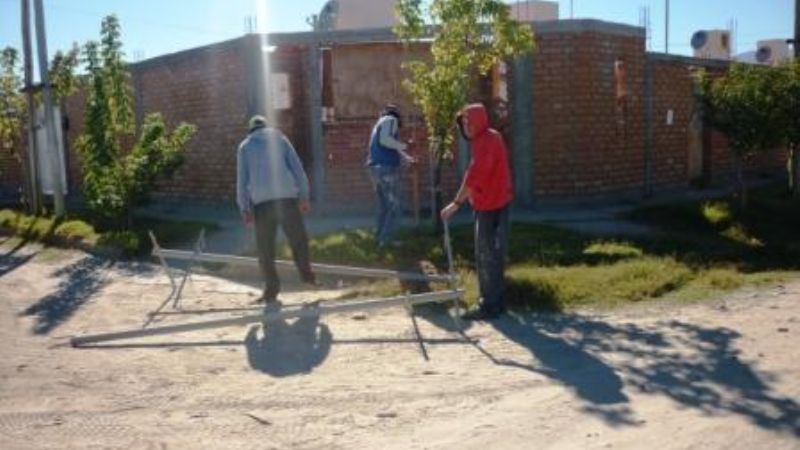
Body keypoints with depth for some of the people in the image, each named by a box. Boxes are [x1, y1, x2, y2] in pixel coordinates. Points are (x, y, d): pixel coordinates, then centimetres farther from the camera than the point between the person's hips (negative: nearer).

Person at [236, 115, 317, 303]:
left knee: (265, 247, 5)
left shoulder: (244, 146, 16)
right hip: (286, 196, 0)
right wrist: (304, 196, 9)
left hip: (261, 201, 0)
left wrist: (244, 209, 10)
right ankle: (306, 273, 1)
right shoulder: (279, 138, 16)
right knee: (298, 238, 9)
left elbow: (241, 179, 10)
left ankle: (272, 287, 3)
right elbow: (297, 168, 9)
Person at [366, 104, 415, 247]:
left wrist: (407, 158, 42)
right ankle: (386, 240, -5)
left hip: (375, 168, 9)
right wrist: (404, 146, -7)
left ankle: (379, 238, 17)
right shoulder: (391, 120, -1)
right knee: (393, 207, -3)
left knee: (383, 207, 16)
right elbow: (385, 140, -20)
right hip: (387, 168, -9)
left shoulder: (379, 123, 25)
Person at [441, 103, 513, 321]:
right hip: (493, 202, 10)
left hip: (491, 205, -10)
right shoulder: (487, 139, 15)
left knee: (486, 256, -6)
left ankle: (490, 305, -1)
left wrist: (456, 203, -28)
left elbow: (474, 174, -26)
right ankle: (496, 300, 22)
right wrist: (465, 198, 15)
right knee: (494, 254, 14)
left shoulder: (487, 141, -16)